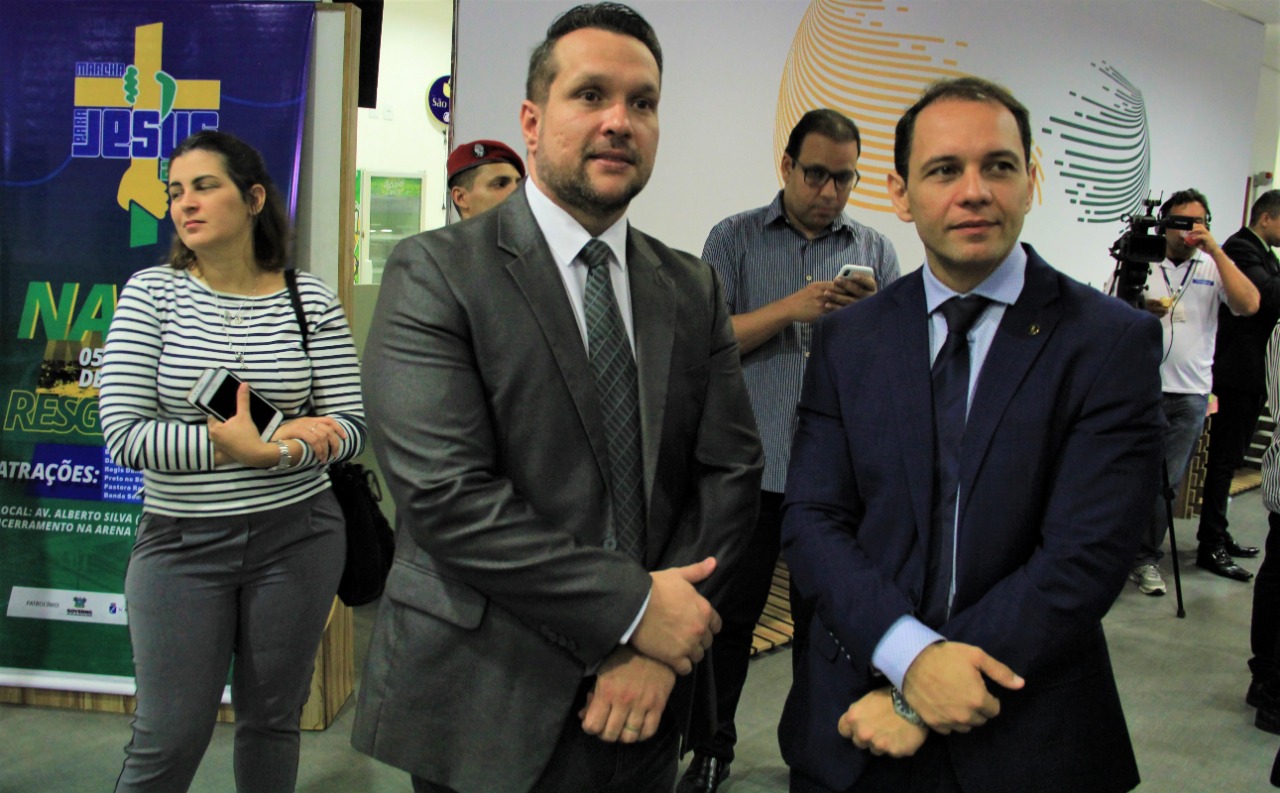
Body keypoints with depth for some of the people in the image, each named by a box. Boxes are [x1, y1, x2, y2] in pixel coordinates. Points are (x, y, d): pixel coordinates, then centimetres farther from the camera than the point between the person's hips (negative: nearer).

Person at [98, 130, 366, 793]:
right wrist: (236, 448, -21)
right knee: (169, 738, 4)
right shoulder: (152, 293, -3)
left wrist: (274, 446, -20)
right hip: (181, 541, -1)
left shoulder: (309, 298, -1)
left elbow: (350, 427, -2)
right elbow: (123, 434, -10)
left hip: (296, 536, 1)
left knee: (272, 719, 14)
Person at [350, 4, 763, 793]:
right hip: (485, 709, -4)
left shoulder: (694, 289, 6)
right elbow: (444, 493, -19)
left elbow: (730, 469, 1)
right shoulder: (435, 274, -9)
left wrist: (659, 649, -12)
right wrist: (634, 606, -18)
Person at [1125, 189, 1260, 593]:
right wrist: (1141, 311, -15)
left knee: (1165, 482, 4)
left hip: (1190, 395, 1)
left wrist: (1215, 250, -12)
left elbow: (1249, 304, -9)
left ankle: (1145, 557, 15)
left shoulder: (1214, 268, 8)